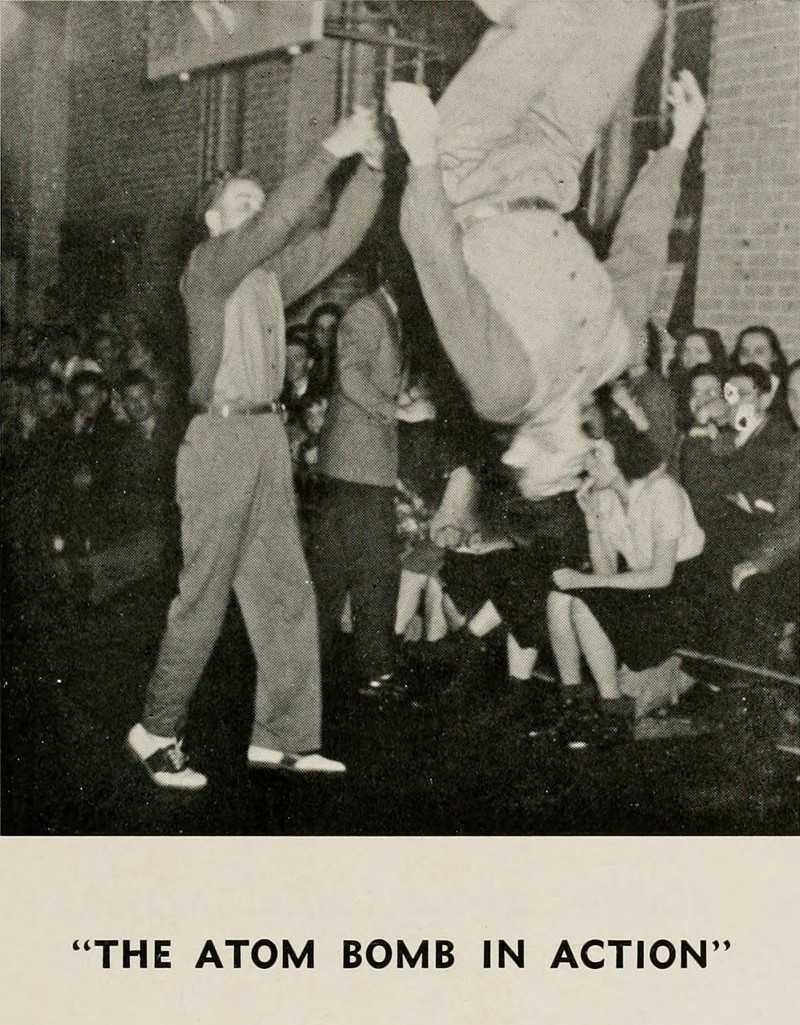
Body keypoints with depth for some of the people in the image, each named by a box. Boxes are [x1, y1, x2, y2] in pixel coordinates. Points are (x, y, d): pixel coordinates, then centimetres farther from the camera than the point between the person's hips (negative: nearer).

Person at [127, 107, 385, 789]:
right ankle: (157, 732, 10)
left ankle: (281, 736, 12)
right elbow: (273, 228, -19)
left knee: (286, 594, 5)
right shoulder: (207, 266, -3)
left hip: (269, 437, 7)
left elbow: (338, 239, 11)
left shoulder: (272, 274, 17)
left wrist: (371, 168, -1)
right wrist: (329, 153, -20)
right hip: (219, 437, -7)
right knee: (204, 597, -4)